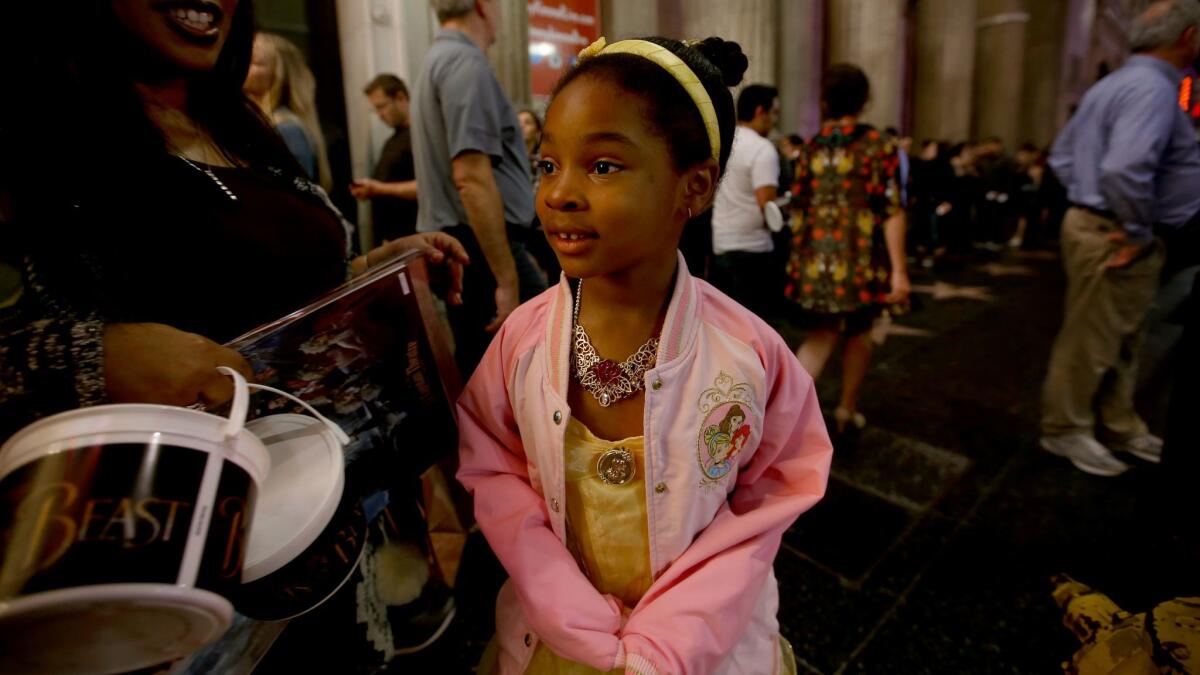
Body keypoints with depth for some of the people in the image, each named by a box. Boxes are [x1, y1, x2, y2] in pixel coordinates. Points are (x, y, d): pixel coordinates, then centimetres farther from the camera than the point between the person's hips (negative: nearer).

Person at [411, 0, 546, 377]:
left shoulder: (439, 59, 20)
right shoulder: (466, 61, -12)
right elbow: (471, 177, -22)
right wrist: (507, 279, -22)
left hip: (460, 247, 10)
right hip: (484, 248, -10)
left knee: (476, 377, 14)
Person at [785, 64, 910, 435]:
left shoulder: (812, 147, 7)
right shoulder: (879, 144, -4)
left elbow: (799, 208, 9)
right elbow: (891, 211, -11)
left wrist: (800, 258, 19)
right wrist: (898, 269, -11)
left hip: (816, 258, 3)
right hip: (860, 258, -3)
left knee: (822, 334, 12)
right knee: (859, 332, 16)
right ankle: (847, 410, 28)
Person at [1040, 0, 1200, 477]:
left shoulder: (1114, 84, 14)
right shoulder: (1152, 88, -19)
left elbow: (1063, 156, 18)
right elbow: (1124, 170, -34)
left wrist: (1090, 205, 12)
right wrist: (1138, 233, -21)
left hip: (1097, 224, 10)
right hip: (1114, 238, -10)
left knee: (1120, 343, 20)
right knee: (1091, 342, 3)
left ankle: (1119, 429, 34)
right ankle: (1065, 430, 18)